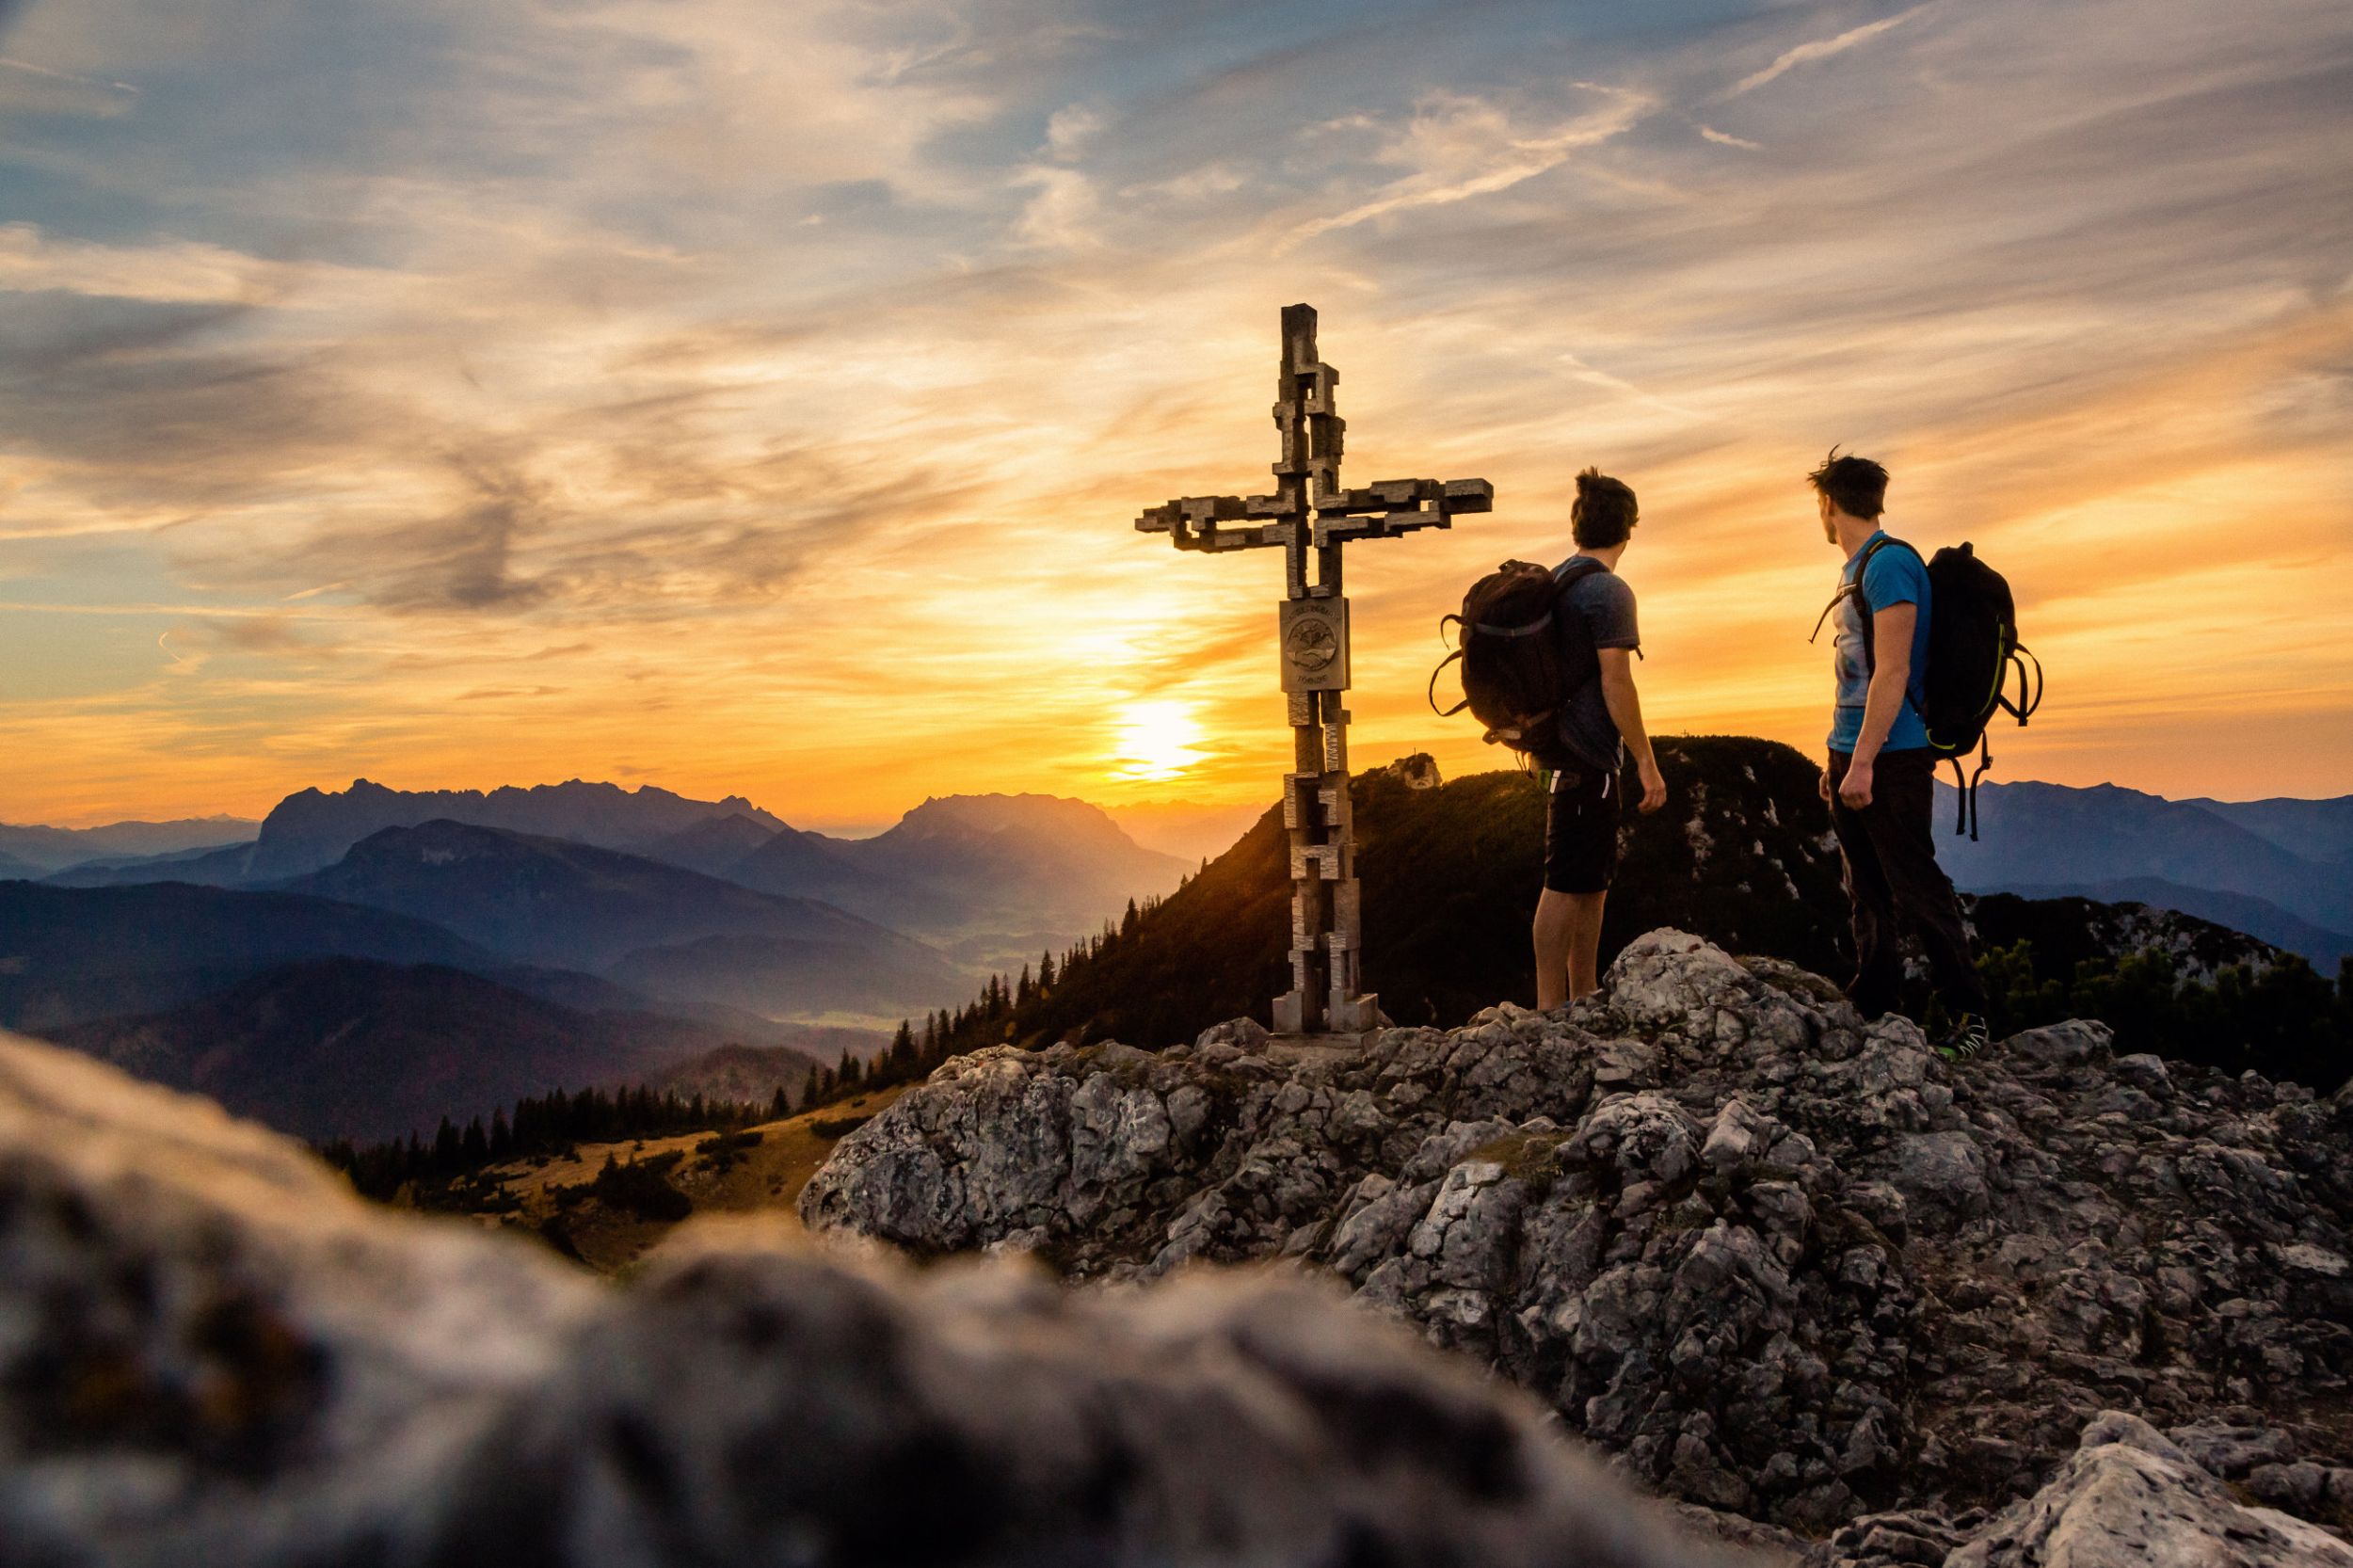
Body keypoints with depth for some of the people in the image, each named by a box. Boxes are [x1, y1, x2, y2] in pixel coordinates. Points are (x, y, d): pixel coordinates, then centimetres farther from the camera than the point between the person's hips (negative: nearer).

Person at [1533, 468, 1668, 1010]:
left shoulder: (1556, 581, 13)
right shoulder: (1609, 591, -14)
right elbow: (1615, 684, -18)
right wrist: (1647, 762, -14)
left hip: (1567, 747, 9)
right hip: (1589, 756, -9)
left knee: (1592, 881, 16)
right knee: (1566, 884, -6)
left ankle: (1584, 998, 23)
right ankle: (1549, 1006, -2)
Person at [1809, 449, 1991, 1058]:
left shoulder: (1890, 562, -13)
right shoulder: (1856, 569, 17)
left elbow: (1892, 671, -19)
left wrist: (1862, 761, -22)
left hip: (1891, 758, -10)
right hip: (1855, 757, 10)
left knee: (1916, 890, -6)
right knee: (1868, 894, 11)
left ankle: (1968, 1013, 1)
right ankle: (1872, 1009, 17)